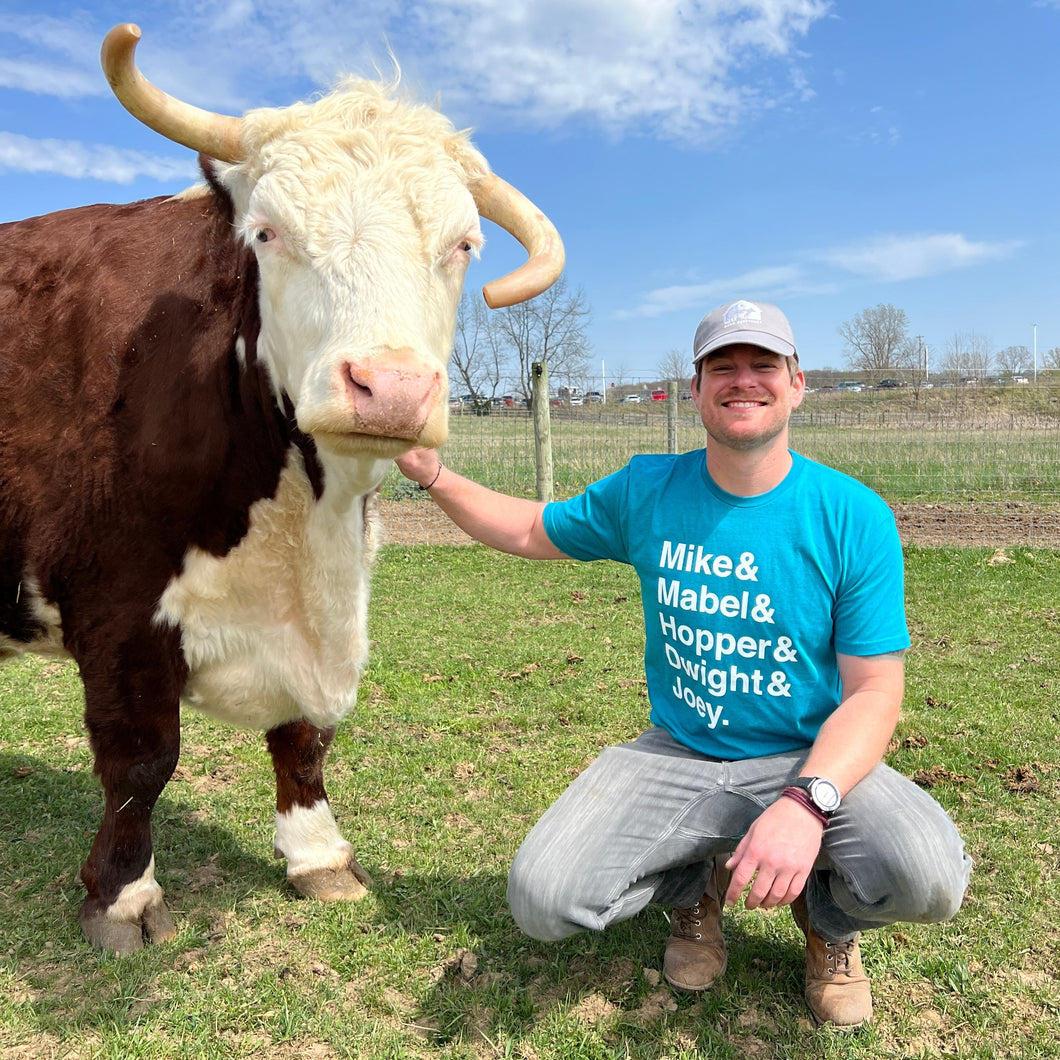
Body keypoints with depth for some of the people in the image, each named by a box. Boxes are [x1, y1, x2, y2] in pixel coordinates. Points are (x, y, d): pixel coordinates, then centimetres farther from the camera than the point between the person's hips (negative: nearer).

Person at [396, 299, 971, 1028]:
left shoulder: (855, 518, -11)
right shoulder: (646, 493, -3)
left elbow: (874, 691, -12)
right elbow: (533, 532, 12)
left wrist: (808, 800, -31)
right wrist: (433, 476, -2)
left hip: (810, 759, -1)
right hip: (676, 755, 2)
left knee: (929, 874, -30)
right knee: (543, 897, -18)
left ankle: (830, 917, 10)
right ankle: (695, 885, 17)